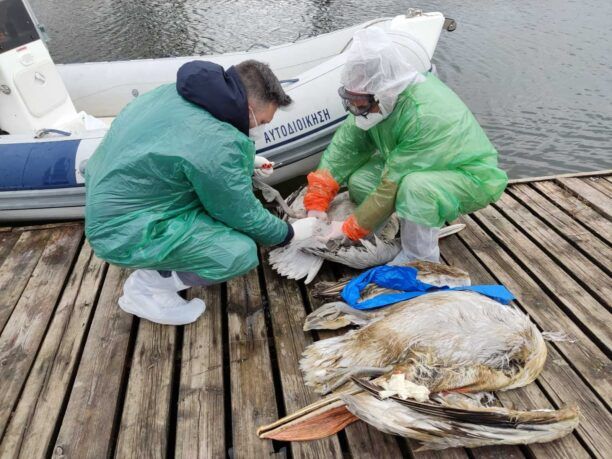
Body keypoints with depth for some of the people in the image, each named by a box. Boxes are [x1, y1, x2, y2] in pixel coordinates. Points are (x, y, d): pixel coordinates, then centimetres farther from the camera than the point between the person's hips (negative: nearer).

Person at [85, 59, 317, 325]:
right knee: (242, 252, -17)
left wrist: (247, 161, 16)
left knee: (234, 179, 9)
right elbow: (245, 217, -16)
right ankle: (145, 288, 2)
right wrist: (291, 232, 1)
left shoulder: (178, 93, -3)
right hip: (123, 232, -9)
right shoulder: (216, 143, -29)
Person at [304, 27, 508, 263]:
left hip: (473, 179, -7)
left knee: (415, 186, -39)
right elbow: (344, 146, -12)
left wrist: (350, 229, -23)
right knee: (359, 179, -12)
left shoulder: (425, 117, -36)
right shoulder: (377, 99, -13)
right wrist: (316, 203, -17)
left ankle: (420, 261, -15)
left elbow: (393, 185, -32)